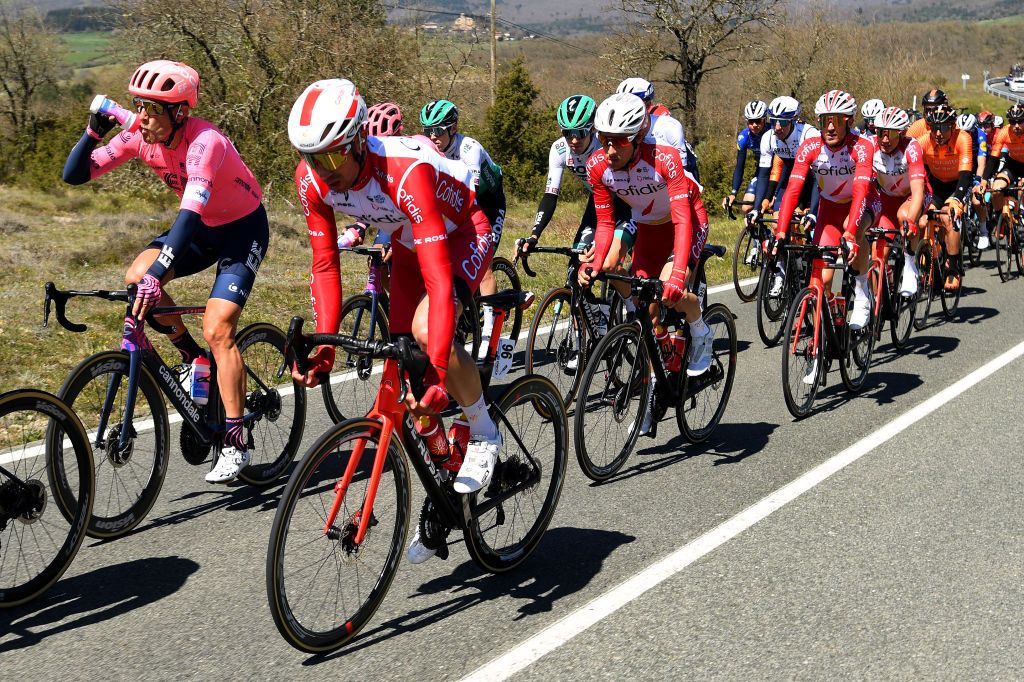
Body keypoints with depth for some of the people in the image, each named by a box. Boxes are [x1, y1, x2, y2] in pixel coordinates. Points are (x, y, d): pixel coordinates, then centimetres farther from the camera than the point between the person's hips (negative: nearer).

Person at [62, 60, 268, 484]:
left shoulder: (204, 142, -32)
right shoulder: (138, 137, -12)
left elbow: (191, 211, -44)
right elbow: (75, 174, -10)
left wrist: (159, 274, -53)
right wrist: (94, 132, -27)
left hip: (243, 227, -6)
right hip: (202, 227, 6)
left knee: (217, 329, -19)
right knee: (137, 277, -20)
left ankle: (235, 444, -13)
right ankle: (192, 358, 4)